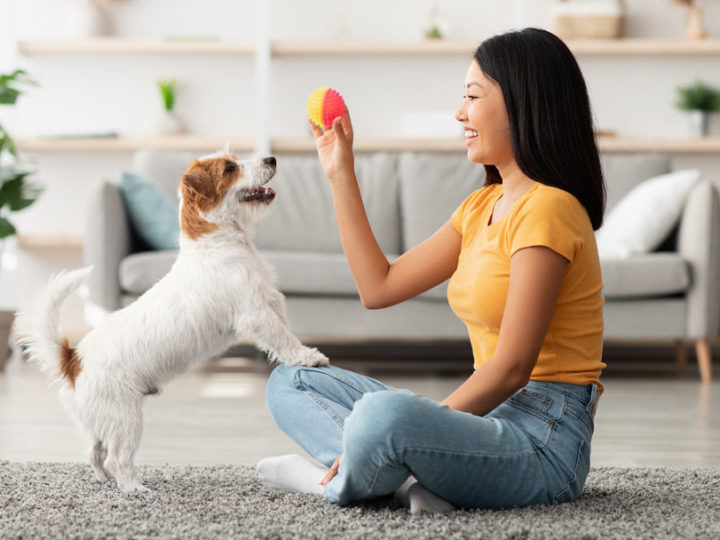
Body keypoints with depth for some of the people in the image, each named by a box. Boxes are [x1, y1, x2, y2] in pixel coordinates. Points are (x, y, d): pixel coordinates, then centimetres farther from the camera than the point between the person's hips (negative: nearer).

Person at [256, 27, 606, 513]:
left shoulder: (546, 208, -14)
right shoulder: (483, 206, 16)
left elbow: (510, 368, -19)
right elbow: (379, 286, 17)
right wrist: (340, 174, 19)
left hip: (542, 440, -10)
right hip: (491, 416, 10)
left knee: (384, 414, -40)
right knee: (289, 384, 11)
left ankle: (337, 483, -7)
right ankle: (411, 478, -14)